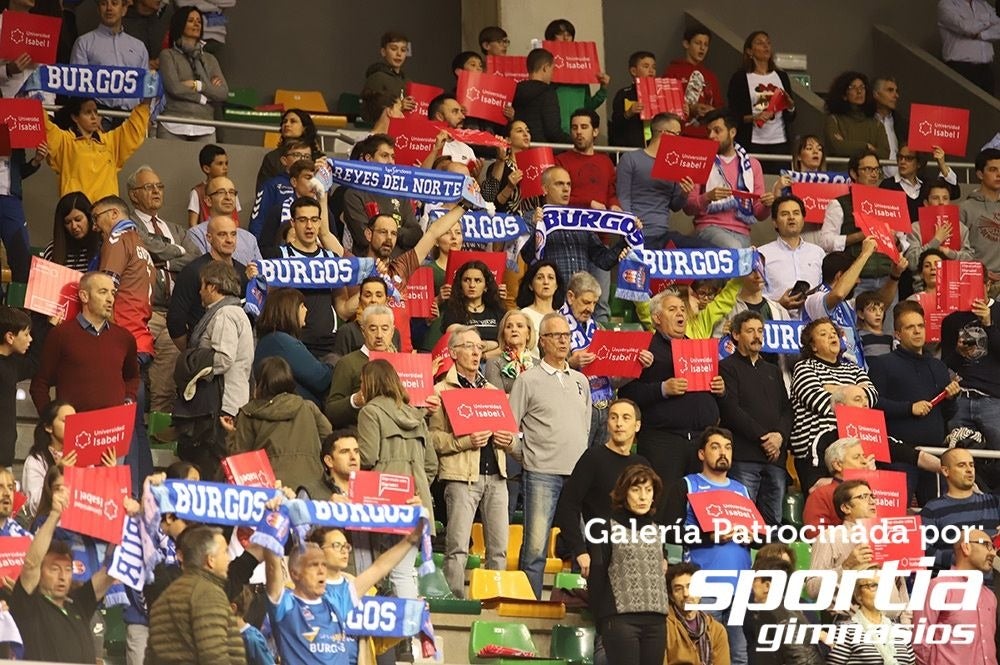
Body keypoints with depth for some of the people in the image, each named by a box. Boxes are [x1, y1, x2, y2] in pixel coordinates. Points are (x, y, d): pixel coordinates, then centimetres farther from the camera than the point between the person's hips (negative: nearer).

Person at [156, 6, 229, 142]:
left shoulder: (210, 59, 18)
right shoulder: (168, 55, 7)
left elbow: (223, 93, 7)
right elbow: (174, 88, -7)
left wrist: (198, 85, -5)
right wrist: (204, 96, 1)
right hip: (173, 126, -3)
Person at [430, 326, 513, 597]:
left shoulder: (492, 390, 23)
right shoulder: (442, 391, 2)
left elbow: (509, 430, 27)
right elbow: (434, 438, -8)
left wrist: (508, 439, 5)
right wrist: (467, 441, -20)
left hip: (495, 475, 6)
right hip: (462, 475, -6)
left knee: (498, 548, 4)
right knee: (458, 547, -9)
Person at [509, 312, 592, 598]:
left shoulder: (580, 381, 17)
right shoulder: (528, 380, 1)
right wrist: (524, 456, 0)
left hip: (579, 474, 5)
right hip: (542, 473, -5)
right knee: (536, 545, -9)